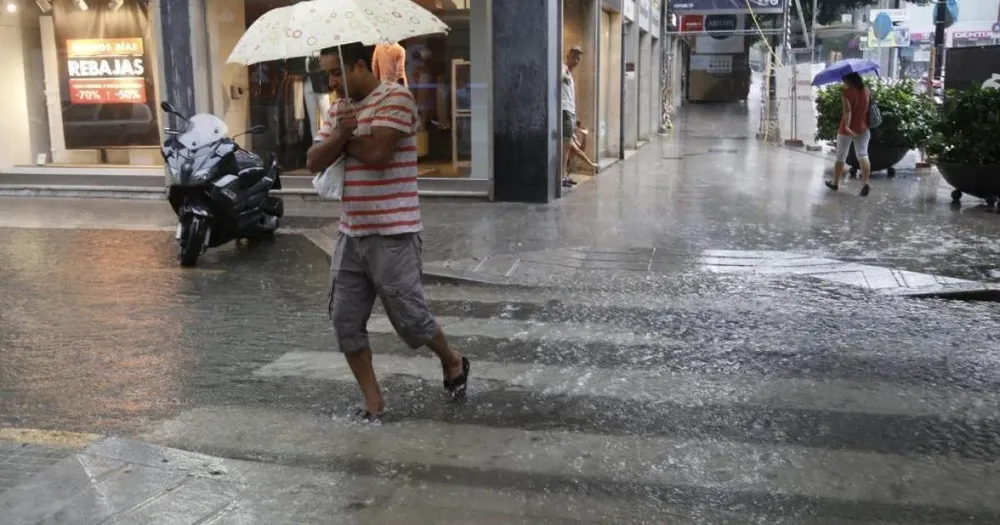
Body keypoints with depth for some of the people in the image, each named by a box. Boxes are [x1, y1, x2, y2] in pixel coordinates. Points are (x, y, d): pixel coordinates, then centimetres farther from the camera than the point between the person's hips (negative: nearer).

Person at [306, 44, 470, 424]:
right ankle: (373, 403, 17)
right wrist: (339, 134, -13)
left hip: (393, 234, -7)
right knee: (346, 321, 4)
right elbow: (314, 162, 5)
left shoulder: (396, 97, -9)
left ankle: (453, 362, 30)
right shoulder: (338, 109, 14)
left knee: (410, 317, 0)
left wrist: (344, 138, -3)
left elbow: (376, 153, -22)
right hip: (350, 234, 7)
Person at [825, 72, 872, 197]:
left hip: (847, 129, -4)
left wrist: (847, 126, -32)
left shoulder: (846, 92, -14)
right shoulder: (866, 91, 4)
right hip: (863, 128, 4)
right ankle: (866, 182, -19)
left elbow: (848, 110, -25)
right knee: (862, 155, -1)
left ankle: (835, 183, 23)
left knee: (841, 156, 10)